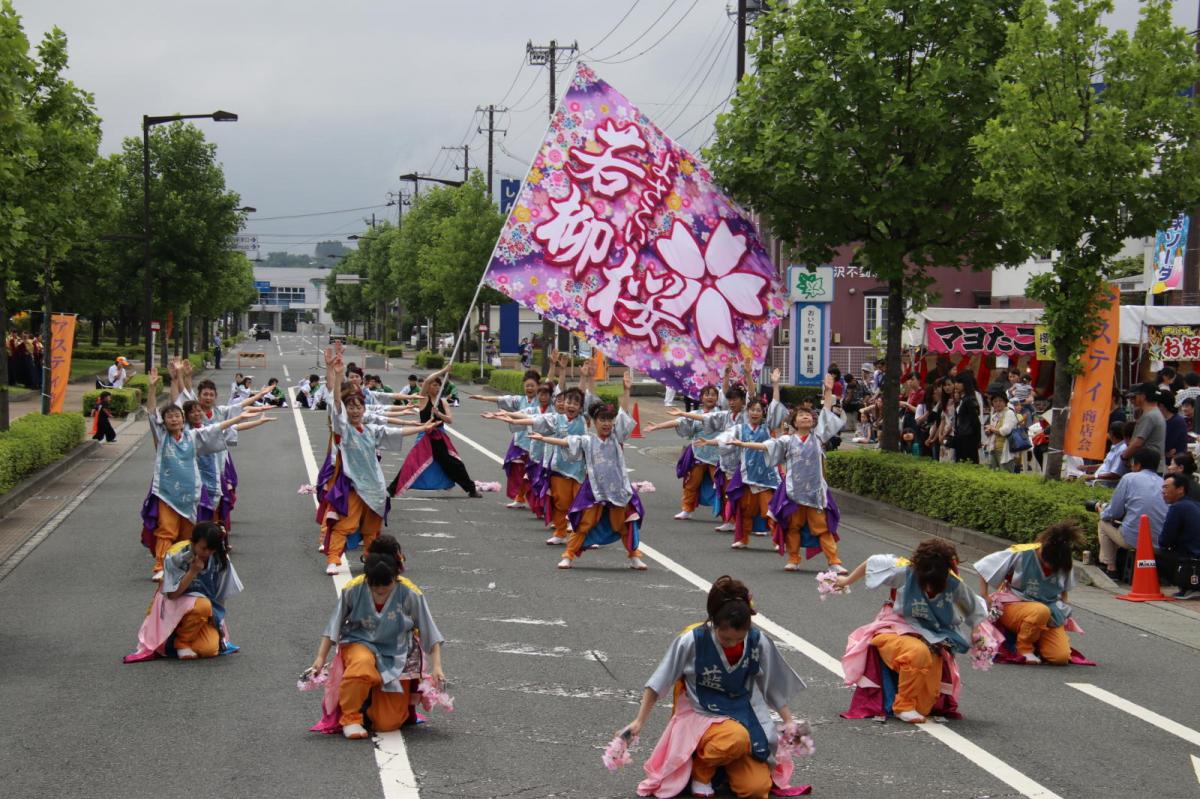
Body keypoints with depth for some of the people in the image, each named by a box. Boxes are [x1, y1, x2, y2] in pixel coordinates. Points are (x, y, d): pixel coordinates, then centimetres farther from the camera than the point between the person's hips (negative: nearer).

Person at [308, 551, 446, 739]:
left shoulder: (410, 594, -16)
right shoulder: (353, 589, -15)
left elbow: (430, 633, -9)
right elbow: (334, 626, -4)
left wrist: (436, 667, -18)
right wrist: (320, 658, -11)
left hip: (396, 655, 1)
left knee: (388, 723, -5)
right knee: (363, 663, -40)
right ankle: (350, 718, -18)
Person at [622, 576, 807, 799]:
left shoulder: (758, 642, -9)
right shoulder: (692, 641, -17)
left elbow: (774, 687, 7)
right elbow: (658, 684, -8)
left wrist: (789, 723, 3)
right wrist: (639, 722, -11)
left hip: (743, 717, 3)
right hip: (700, 717, -3)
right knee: (738, 739, -37)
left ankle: (725, 762, 16)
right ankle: (700, 768, -6)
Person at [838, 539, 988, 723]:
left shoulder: (954, 583, -15)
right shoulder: (905, 570, -21)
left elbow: (973, 608, 7)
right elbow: (872, 563, -3)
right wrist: (847, 581, 11)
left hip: (931, 640, 3)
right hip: (896, 631, -3)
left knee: (930, 696, -16)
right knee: (918, 652, -37)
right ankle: (904, 706, -20)